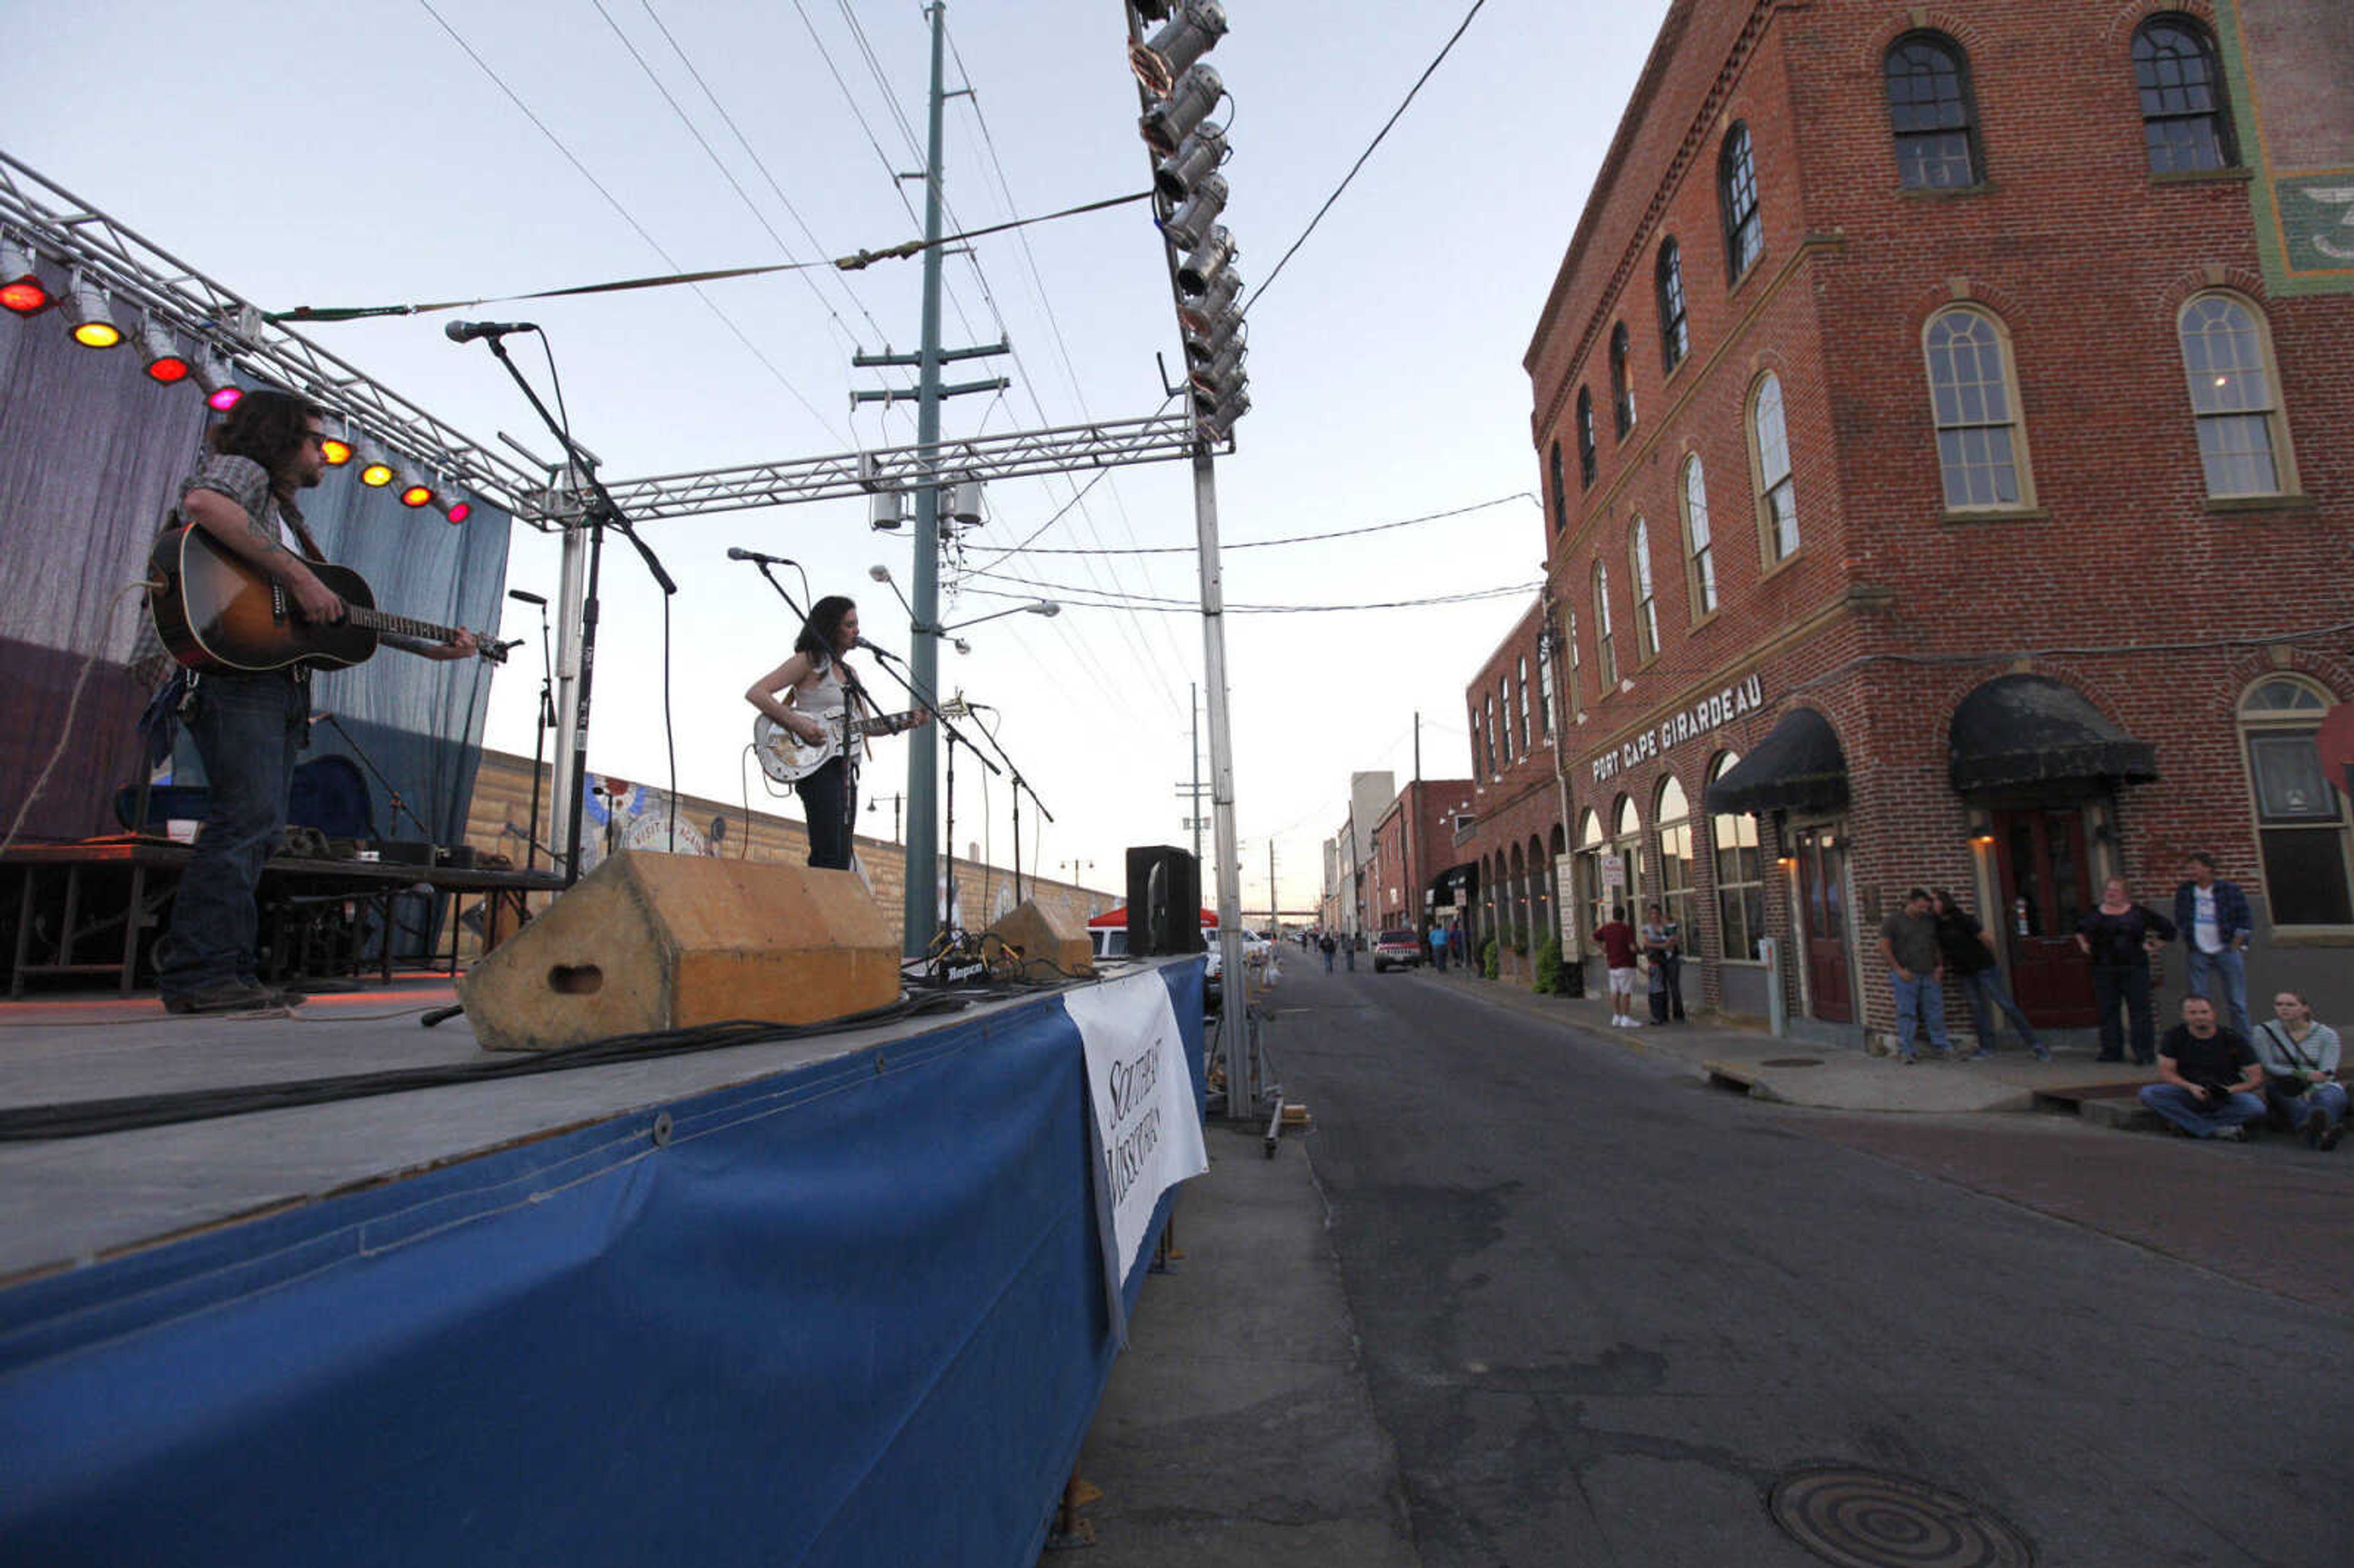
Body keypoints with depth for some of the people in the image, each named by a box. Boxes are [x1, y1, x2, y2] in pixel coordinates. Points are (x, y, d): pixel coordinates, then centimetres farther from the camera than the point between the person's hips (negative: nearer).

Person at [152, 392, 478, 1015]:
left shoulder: (288, 515, 31)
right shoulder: (241, 469, 5)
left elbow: (349, 622, 27)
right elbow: (203, 503, -22)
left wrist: (433, 648, 23)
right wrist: (299, 577, -22)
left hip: (282, 683, 9)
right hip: (236, 668, -9)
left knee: (260, 825, 5)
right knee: (248, 818, -17)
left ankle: (208, 968, 8)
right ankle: (200, 972, -15)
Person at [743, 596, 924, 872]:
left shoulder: (850, 672, 20)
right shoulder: (809, 661, -2)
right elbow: (756, 693, -10)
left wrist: (903, 724, 2)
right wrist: (798, 724, -19)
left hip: (845, 768, 8)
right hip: (817, 766, -8)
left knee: (842, 859, 6)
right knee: (828, 857, -15)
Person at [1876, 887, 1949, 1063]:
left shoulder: (1930, 920, 12)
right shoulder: (1893, 920, -4)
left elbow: (1936, 945, 20)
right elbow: (1884, 947, -6)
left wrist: (1940, 966, 7)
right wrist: (1899, 970, -11)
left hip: (1930, 974, 5)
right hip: (1906, 975, -5)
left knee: (1935, 1011, 7)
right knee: (1907, 1014, -3)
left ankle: (1940, 1045, 21)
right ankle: (1905, 1052, 1)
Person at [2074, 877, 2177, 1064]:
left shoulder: (2139, 912, 0)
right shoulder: (2094, 914, 7)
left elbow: (2168, 928, 8)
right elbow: (2080, 930, 27)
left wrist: (2154, 946, 2)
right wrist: (2084, 945, 13)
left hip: (2134, 969, -3)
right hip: (2103, 969, 3)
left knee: (2139, 1009, -2)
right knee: (2107, 1010, 6)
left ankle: (2145, 1052, 5)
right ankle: (2112, 1051, 13)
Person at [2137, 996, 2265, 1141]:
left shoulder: (2232, 1039, -2)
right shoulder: (2174, 1036, 0)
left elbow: (2257, 1078, -5)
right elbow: (2165, 1072, -3)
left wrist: (2230, 1090, -23)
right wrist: (2190, 1087, -22)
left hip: (2225, 1099, 0)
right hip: (2188, 1094, 0)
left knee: (2256, 1108, -33)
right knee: (2148, 1093, -28)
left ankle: (2188, 1123, -19)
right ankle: (2215, 1130, -27)